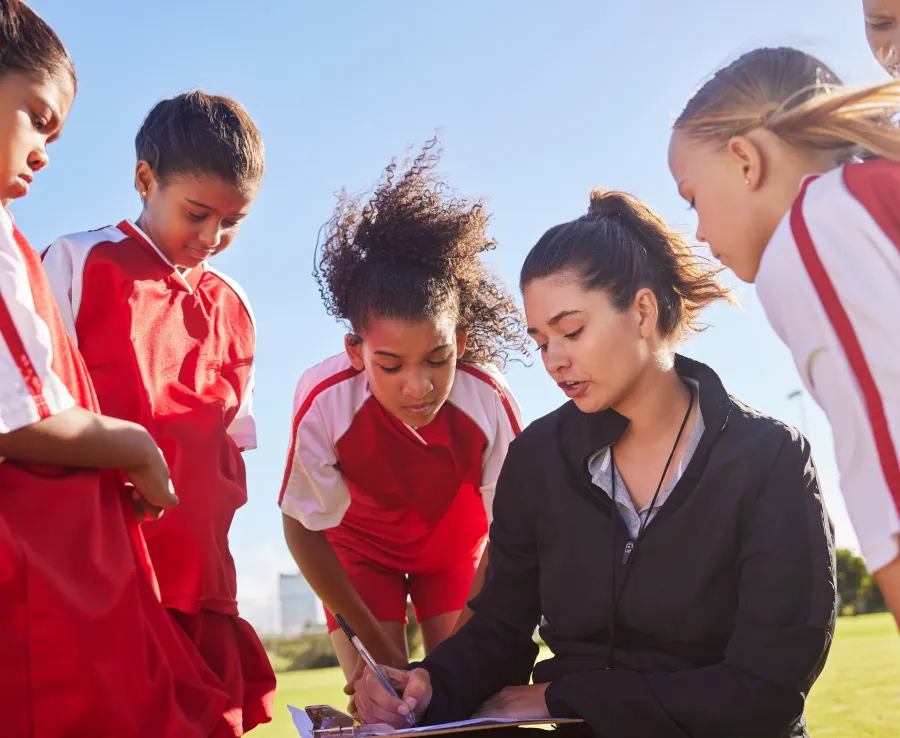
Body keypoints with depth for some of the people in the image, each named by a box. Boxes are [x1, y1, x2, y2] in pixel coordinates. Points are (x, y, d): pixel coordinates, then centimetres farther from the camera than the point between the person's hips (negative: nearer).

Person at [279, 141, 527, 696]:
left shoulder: (491, 402, -34)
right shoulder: (324, 401, -36)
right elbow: (304, 528, -21)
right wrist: (379, 647, -18)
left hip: (455, 547, 1)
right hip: (360, 547, -1)